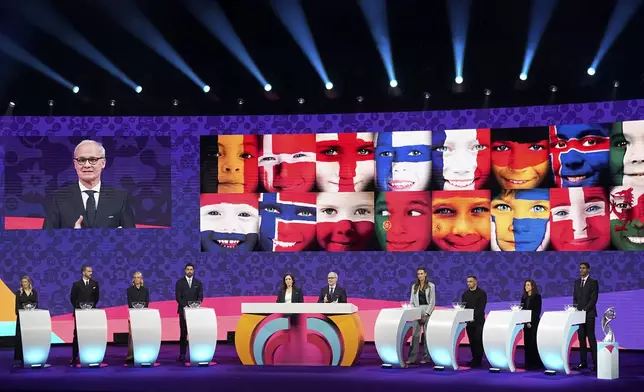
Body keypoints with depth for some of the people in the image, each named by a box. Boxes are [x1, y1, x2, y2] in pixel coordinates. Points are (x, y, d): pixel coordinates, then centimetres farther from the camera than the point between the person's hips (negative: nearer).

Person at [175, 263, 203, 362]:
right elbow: (178, 297, -2)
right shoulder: (180, 282, 5)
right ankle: (182, 354, 0)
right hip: (183, 310, -1)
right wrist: (185, 306, -15)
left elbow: (200, 296, 5)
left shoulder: (198, 283, 10)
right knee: (183, 333, -1)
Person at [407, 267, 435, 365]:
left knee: (427, 335, -1)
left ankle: (425, 357, 4)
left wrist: (426, 314, -11)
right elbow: (412, 301, 11)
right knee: (415, 334, -3)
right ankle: (412, 358, -6)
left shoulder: (431, 286, 1)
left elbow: (432, 302, -4)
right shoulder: (414, 286, 11)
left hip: (427, 312, -3)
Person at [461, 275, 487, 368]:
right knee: (472, 341, 5)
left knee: (478, 341, -8)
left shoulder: (481, 293, -1)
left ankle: (478, 361, -5)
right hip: (469, 321, 5)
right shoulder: (465, 294, 14)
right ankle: (474, 359, 10)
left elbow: (481, 308, -9)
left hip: (478, 321, -5)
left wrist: (474, 317, -18)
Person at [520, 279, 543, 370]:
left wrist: (531, 322, -15)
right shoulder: (524, 297, 13)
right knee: (527, 343, 4)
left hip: (534, 323, -6)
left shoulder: (537, 296, -3)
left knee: (534, 343, -6)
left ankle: (536, 363, -2)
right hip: (526, 323, 6)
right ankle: (528, 363, 8)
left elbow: (537, 311, -9)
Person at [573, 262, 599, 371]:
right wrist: (575, 309, 0)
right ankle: (583, 362, 9)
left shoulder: (593, 282, -3)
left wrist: (585, 310, -16)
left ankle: (595, 362, -6)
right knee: (581, 338, 5)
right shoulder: (577, 282, 14)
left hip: (589, 314, -5)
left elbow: (594, 299, -10)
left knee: (591, 337, -7)